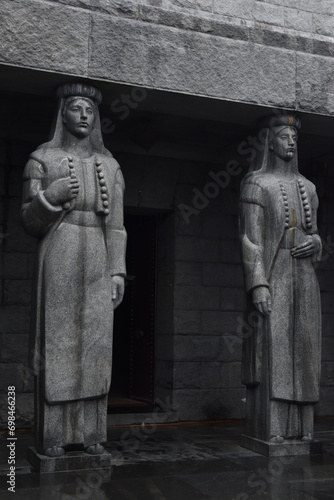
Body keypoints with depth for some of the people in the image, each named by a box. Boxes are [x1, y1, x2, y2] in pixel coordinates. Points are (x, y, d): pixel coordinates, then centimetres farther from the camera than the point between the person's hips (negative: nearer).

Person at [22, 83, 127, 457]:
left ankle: (90, 432, 8)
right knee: (55, 343, -4)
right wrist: (50, 197, -16)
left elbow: (115, 226, 11)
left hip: (97, 264, 3)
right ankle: (52, 435, 3)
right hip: (58, 261, -3)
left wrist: (117, 272, 3)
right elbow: (30, 222, 4)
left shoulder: (109, 166, 15)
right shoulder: (42, 159, 6)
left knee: (94, 344, 1)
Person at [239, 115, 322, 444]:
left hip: (303, 280, 6)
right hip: (271, 278, -6)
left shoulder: (307, 188, 18)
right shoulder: (255, 184, -1)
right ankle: (269, 429, -7)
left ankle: (300, 426, 9)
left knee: (301, 351, 3)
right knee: (270, 351, -10)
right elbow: (250, 239, -9)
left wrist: (315, 242, -5)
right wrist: (258, 286, -19)